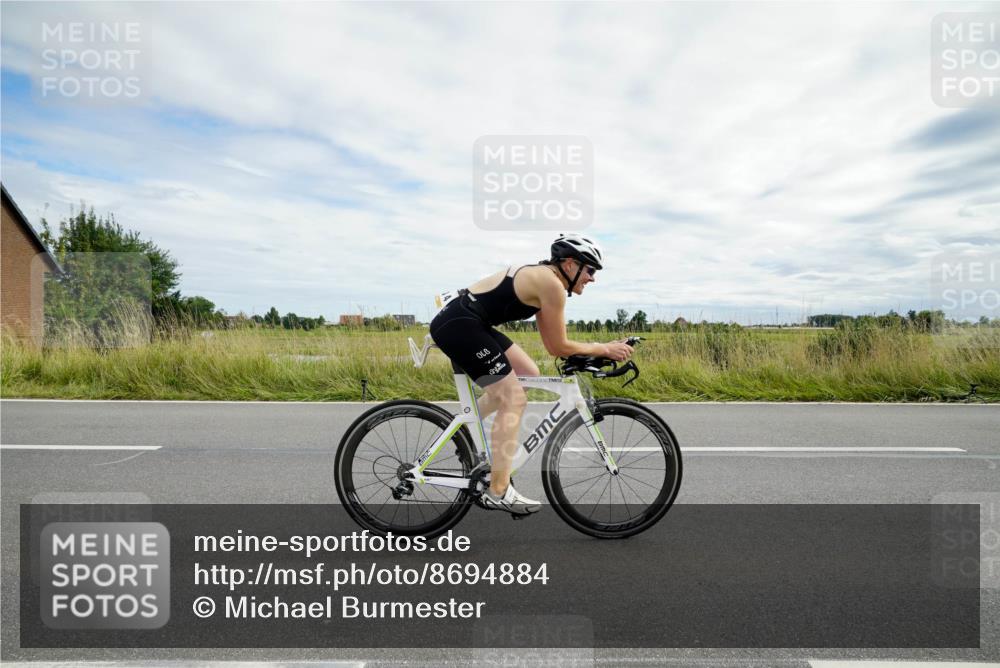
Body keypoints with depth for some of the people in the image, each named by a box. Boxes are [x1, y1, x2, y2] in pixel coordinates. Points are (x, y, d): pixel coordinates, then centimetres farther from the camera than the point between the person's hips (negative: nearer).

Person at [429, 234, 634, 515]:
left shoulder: (541, 277, 16)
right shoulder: (551, 283, -13)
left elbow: (552, 345, 18)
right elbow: (559, 347, -9)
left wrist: (594, 353, 12)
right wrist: (604, 348, 1)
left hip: (468, 324, 10)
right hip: (458, 325, -10)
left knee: (528, 374, 15)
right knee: (514, 399, -7)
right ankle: (498, 492, -1)